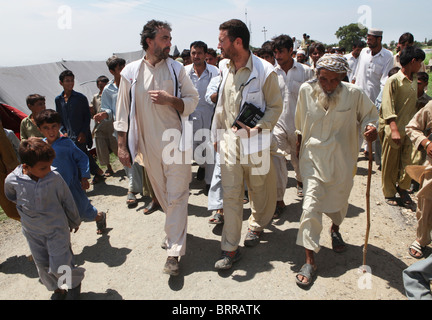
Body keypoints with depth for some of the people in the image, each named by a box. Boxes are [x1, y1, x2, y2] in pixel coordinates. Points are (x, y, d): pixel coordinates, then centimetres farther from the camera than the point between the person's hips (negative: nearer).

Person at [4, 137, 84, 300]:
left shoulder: (55, 178, -22)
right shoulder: (12, 180, -17)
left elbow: (67, 201, -7)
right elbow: (11, 197, 10)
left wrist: (74, 222, 5)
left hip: (57, 229, -3)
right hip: (33, 233, 3)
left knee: (60, 266, -1)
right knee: (43, 266, 16)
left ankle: (75, 282, 30)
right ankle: (57, 289, 42)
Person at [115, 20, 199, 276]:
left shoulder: (176, 69, 1)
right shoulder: (131, 72, 2)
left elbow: (193, 100, 3)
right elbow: (123, 112, 5)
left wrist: (170, 99, -16)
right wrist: (122, 145, 2)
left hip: (176, 141, -2)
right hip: (148, 144, 2)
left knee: (177, 195, -2)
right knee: (163, 195, 16)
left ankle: (174, 252, 5)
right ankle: (176, 232, 39)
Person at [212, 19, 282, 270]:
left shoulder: (265, 71, -10)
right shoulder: (224, 68, 7)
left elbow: (275, 106, -5)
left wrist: (257, 127, -19)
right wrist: (217, 134, 15)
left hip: (255, 141, -3)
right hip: (229, 139, 4)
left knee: (258, 189, 13)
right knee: (231, 193, 2)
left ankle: (257, 226, 42)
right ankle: (231, 249, 10)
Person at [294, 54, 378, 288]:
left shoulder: (354, 94, -11)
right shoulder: (306, 90, -7)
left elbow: (369, 114, 3)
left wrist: (370, 126, -18)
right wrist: (299, 140, 16)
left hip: (342, 160, 1)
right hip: (312, 158, -1)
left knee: (338, 202, 20)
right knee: (310, 207, -10)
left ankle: (335, 230, 56)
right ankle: (310, 261, 1)